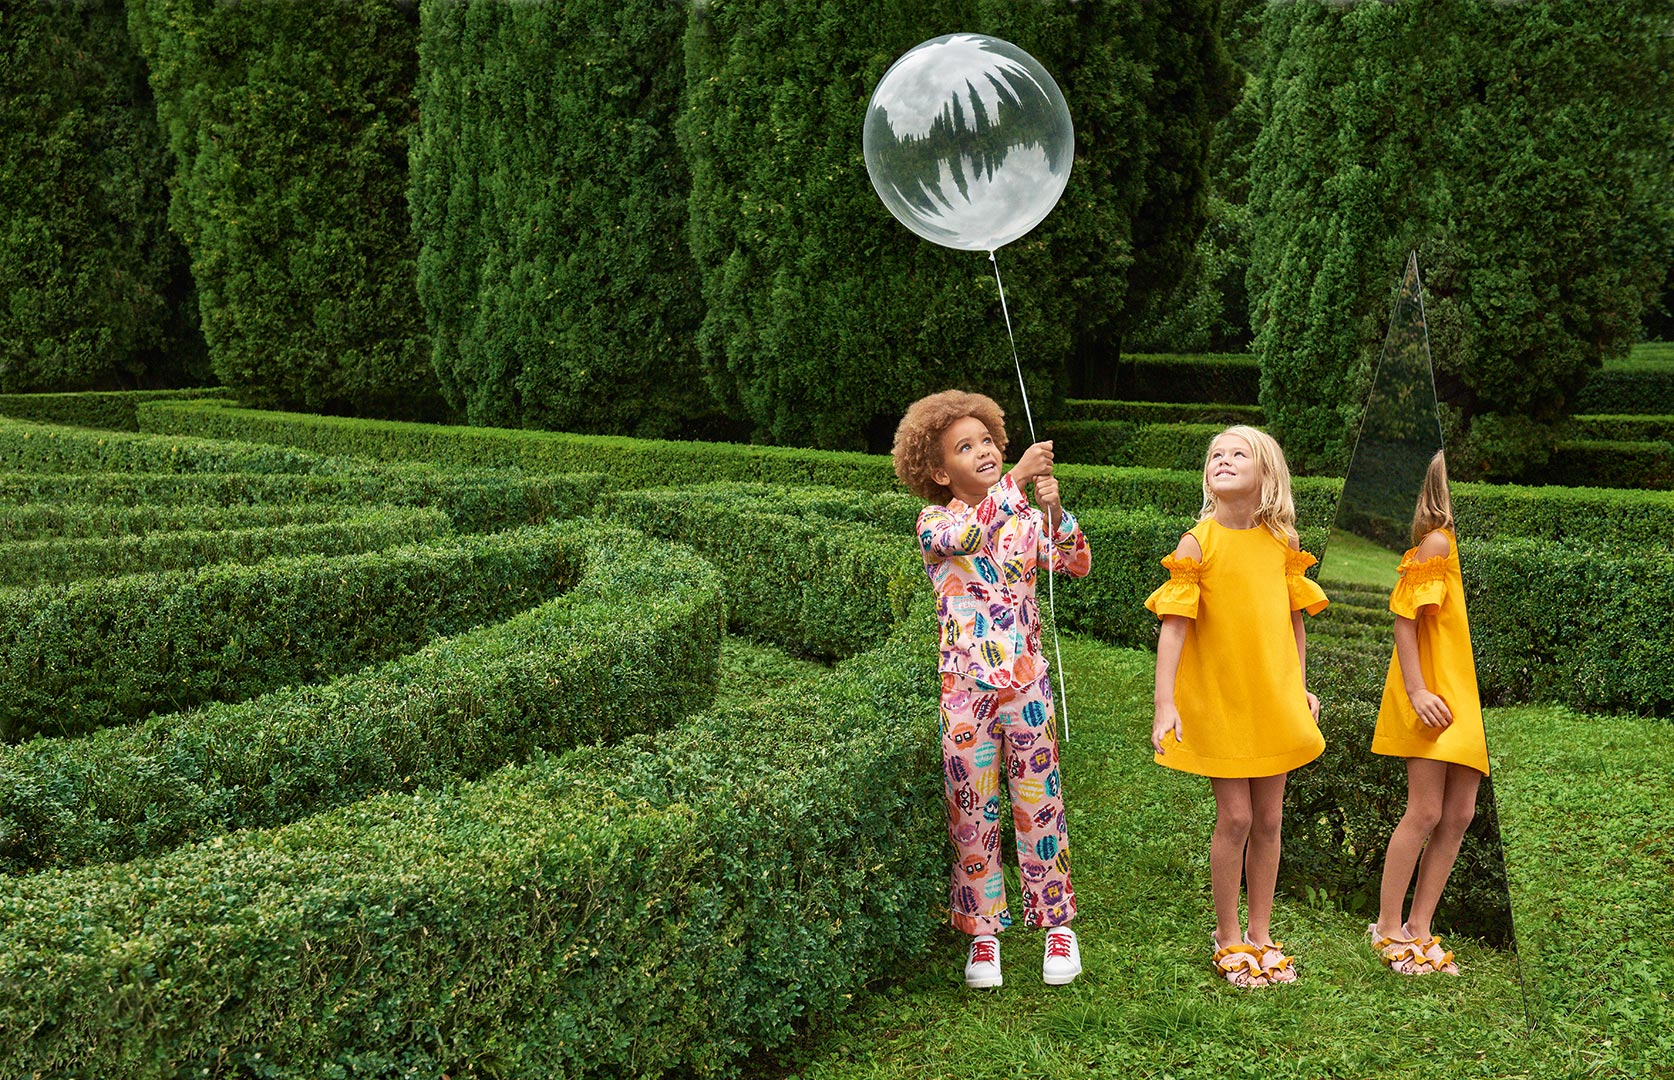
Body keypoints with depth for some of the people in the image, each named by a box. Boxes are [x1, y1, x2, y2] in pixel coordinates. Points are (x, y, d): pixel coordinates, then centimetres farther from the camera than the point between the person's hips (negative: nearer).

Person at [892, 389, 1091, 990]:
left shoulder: (1025, 520, 6)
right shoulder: (935, 522, -3)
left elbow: (1077, 566, -7)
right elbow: (966, 535, -26)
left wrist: (1053, 509, -22)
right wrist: (1016, 478, -32)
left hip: (1026, 683, 2)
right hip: (964, 688, -2)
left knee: (1039, 803, 8)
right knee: (973, 811, 5)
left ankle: (1057, 923, 23)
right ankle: (983, 932, 19)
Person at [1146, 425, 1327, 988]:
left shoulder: (1281, 544, 1)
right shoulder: (1197, 544, -10)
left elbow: (1293, 622, 12)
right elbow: (1174, 625, -14)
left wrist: (1300, 688, 16)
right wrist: (1165, 704, -20)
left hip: (1273, 699, 4)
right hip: (1217, 699, -3)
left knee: (1268, 820, 9)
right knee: (1235, 819, -2)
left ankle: (1260, 933, 25)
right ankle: (1229, 938, 16)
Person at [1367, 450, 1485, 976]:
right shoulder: (1438, 544, -10)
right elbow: (1403, 620, -12)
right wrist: (1416, 691, -18)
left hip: (1473, 696, 7)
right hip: (1434, 696, -7)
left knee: (1458, 816, 5)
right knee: (1425, 812, -6)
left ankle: (1418, 926, 14)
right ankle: (1387, 927, 7)